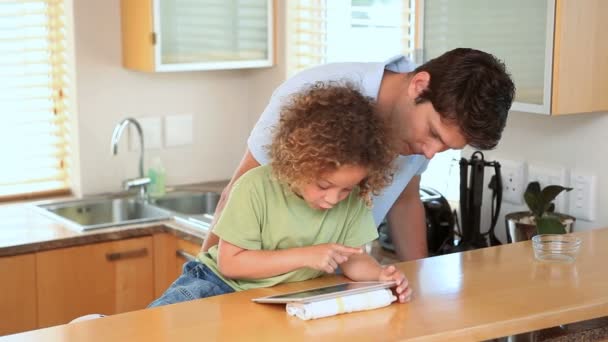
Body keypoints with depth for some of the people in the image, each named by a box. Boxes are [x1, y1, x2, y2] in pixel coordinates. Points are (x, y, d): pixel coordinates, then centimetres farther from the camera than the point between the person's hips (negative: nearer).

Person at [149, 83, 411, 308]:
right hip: (223, 285, -3)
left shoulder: (353, 199, -12)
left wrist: (381, 275, -26)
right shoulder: (256, 187, -22)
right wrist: (305, 256, -25)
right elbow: (230, 262, -19)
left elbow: (353, 258, -4)